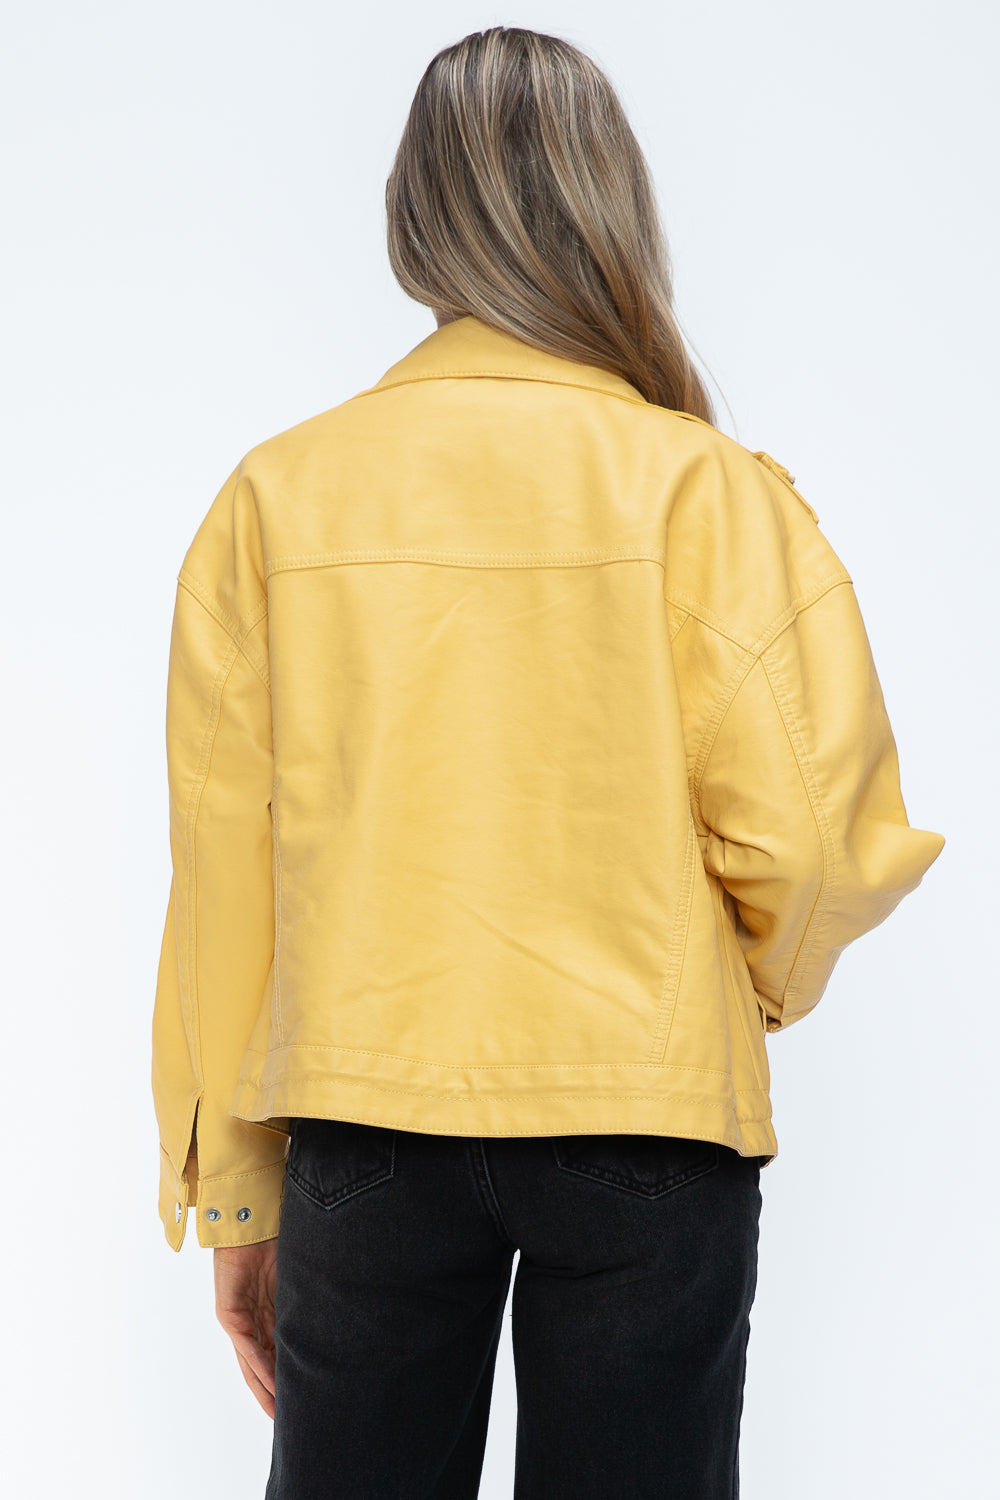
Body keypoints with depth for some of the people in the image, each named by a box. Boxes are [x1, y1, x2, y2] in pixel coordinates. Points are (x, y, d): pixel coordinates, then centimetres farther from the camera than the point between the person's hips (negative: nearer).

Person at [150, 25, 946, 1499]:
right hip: (651, 1123, -1)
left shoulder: (274, 494, 0)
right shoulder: (705, 488, -6)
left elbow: (222, 867, 1)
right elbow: (810, 834, -11)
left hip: (367, 1115, 2)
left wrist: (235, 1196, 10)